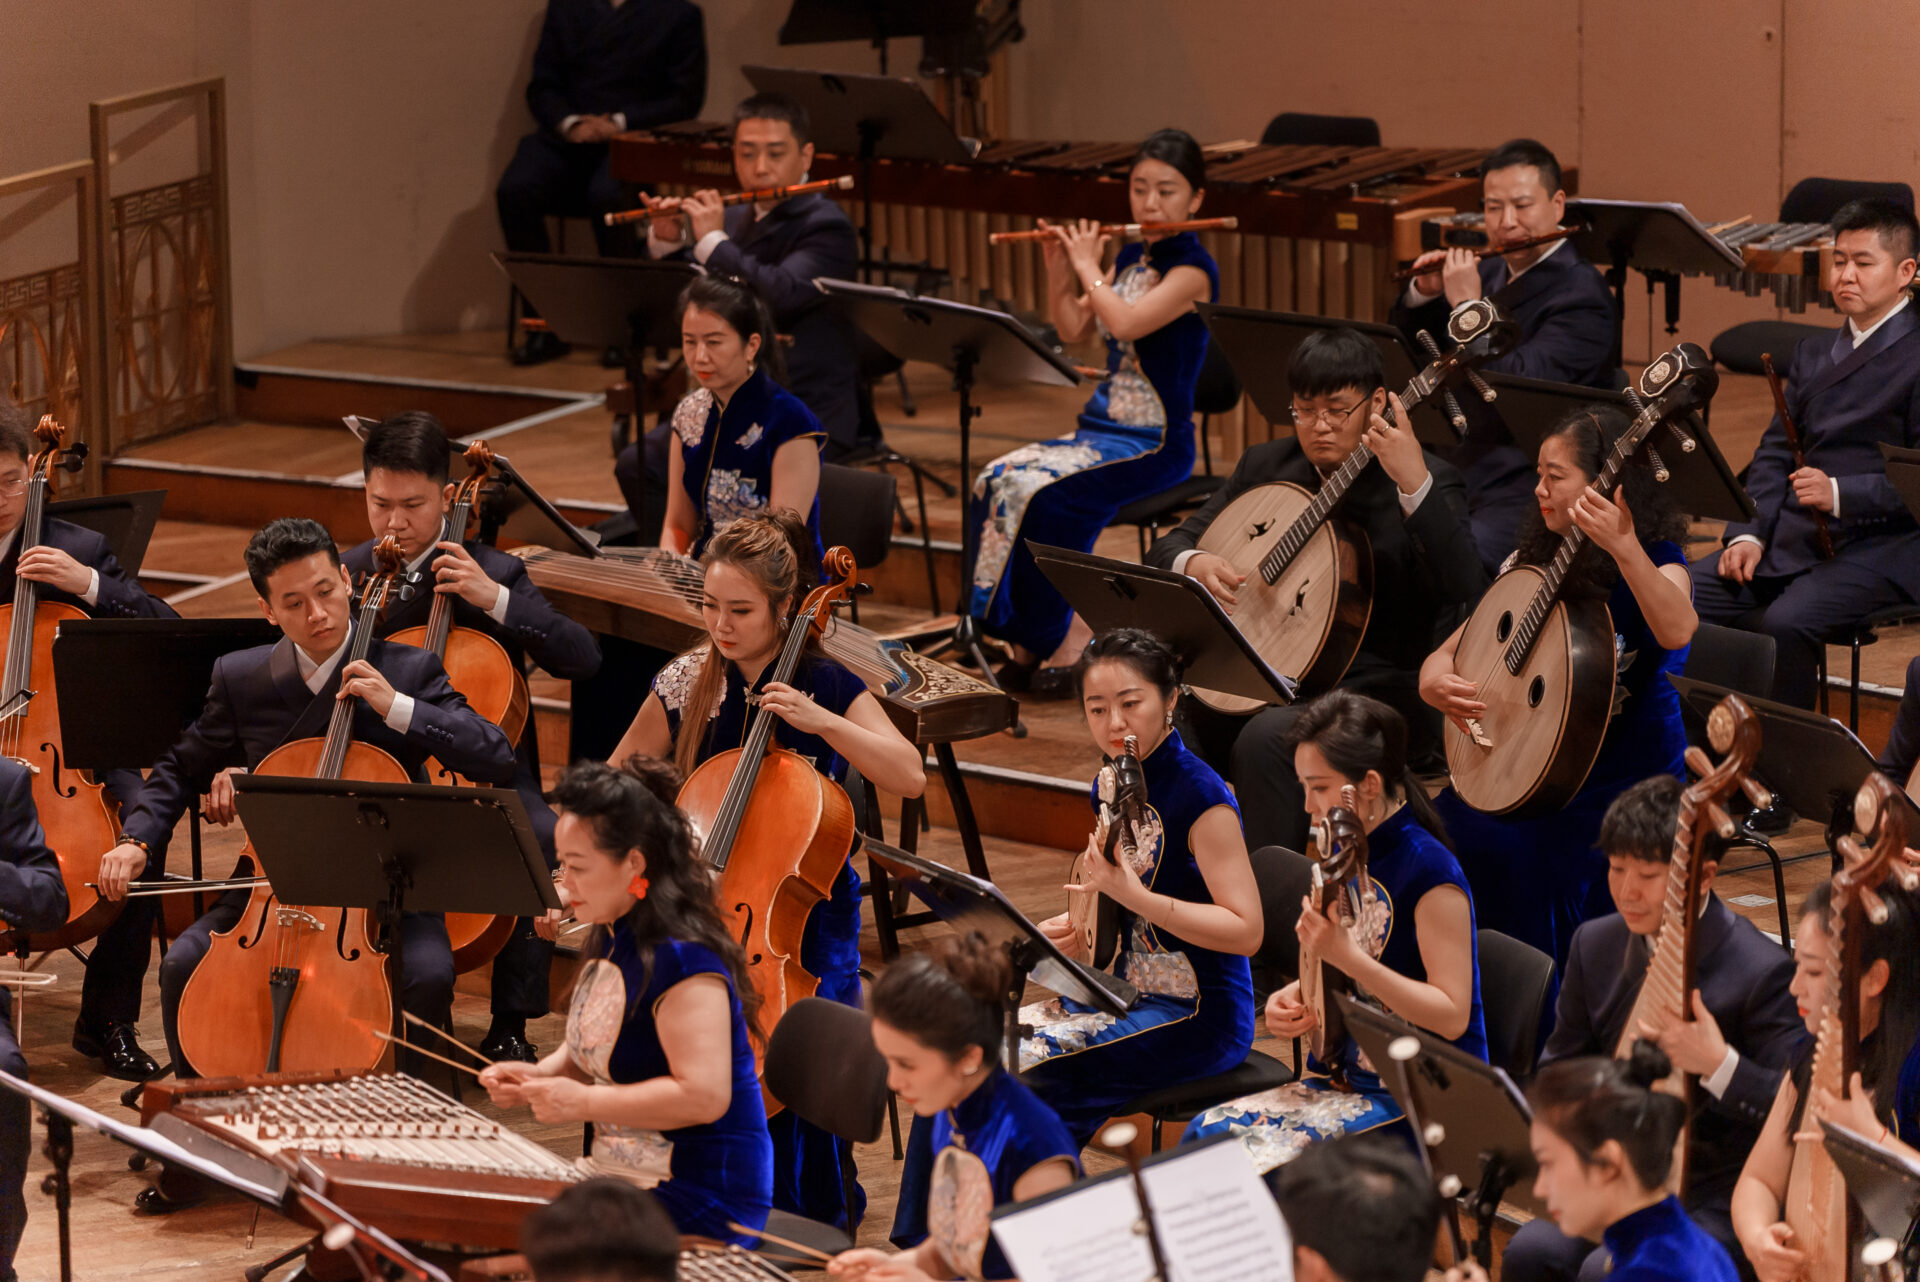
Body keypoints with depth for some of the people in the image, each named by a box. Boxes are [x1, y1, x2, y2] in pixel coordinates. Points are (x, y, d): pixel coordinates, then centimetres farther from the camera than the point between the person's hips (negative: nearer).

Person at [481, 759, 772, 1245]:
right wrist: (541, 1074, 6)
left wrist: (584, 1103, -22)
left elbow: (704, 1095, -27)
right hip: (625, 1176, 10)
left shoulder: (682, 960, -20)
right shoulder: (611, 941, 10)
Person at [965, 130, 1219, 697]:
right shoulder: (1130, 257, 14)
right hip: (1101, 427, 8)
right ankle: (1026, 646, -11)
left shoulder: (1194, 268, -10)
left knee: (1041, 495, -29)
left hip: (1156, 443, -8)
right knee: (994, 483, -16)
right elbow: (1072, 330, 16)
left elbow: (1126, 322, -23)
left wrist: (1088, 267, -10)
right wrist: (1058, 271, 3)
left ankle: (1072, 642, -15)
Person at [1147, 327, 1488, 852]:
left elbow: (1464, 587, -25)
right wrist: (1193, 564, -12)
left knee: (1267, 737, -33)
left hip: (1378, 687, -6)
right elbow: (1168, 547, 13)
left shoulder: (1429, 482, -6)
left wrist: (1414, 482, -34)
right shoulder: (1265, 465, 10)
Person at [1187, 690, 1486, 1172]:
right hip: (1342, 1076, 8)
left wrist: (1347, 955, -26)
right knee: (1207, 1132, -12)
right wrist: (1296, 999, 1)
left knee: (1266, 1156, -25)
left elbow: (1452, 1015, -19)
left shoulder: (1429, 871, -17)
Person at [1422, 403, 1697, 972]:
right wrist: (1435, 683, -12)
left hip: (1631, 780, -6)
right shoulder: (1533, 561, 10)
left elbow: (1677, 630, -33)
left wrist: (1622, 545, -45)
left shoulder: (1656, 558, -9)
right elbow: (1447, 654, 12)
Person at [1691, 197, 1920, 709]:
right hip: (1793, 538, 7)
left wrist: (1841, 494, -24)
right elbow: (1774, 452, 17)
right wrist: (1748, 534, 2)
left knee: (1785, 623, -33)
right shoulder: (1813, 354, 20)